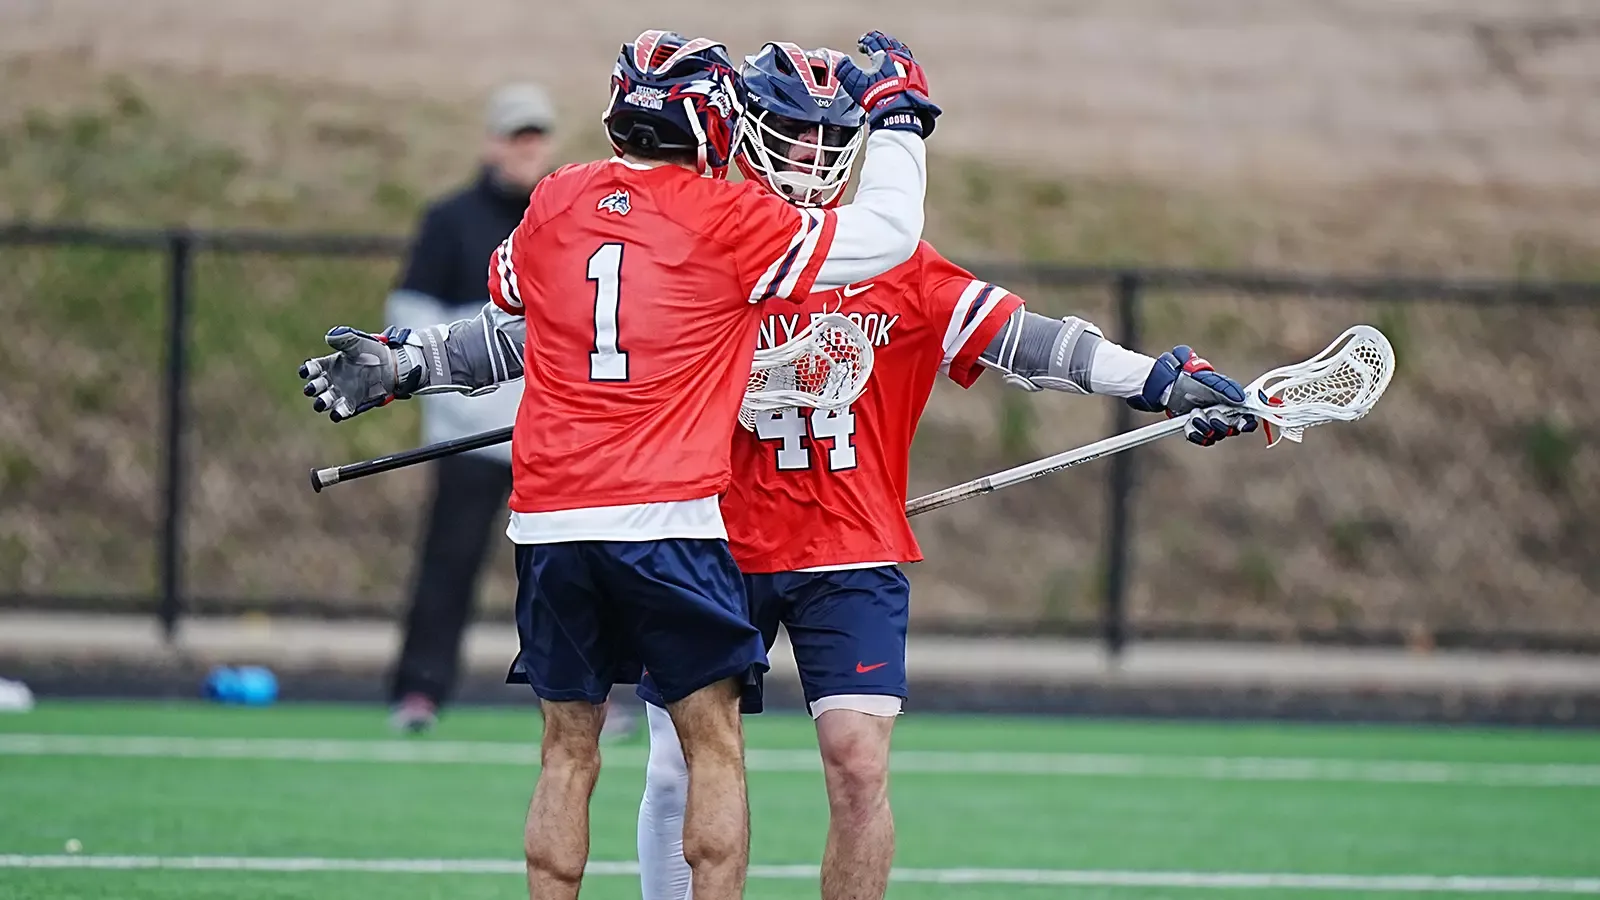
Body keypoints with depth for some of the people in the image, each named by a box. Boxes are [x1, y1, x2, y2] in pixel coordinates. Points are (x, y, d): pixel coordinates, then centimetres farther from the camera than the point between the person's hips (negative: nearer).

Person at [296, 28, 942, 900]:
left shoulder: (553, 204, 9)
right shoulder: (728, 218, -4)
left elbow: (507, 336, 24)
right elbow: (886, 235, 1)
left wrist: (403, 363, 42)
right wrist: (897, 117, 15)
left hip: (549, 523, 4)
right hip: (669, 519, -4)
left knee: (569, 749, 12)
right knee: (714, 745, 3)